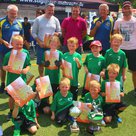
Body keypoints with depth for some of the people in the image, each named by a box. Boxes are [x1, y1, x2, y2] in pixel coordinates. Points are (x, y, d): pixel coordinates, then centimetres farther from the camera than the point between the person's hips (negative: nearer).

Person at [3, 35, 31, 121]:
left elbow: (28, 65, -1)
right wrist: (7, 68, -22)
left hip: (22, 79, 0)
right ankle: (11, 112, 37)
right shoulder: (8, 54, -6)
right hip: (11, 79, 1)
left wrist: (26, 70, -21)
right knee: (11, 96, 15)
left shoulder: (25, 53, -6)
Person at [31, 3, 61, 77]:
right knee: (40, 63, 4)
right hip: (41, 46, -1)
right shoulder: (38, 19, 1)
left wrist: (57, 33, -13)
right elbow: (33, 32, 0)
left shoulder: (55, 20, 7)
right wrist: (39, 42, -12)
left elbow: (59, 32, 13)